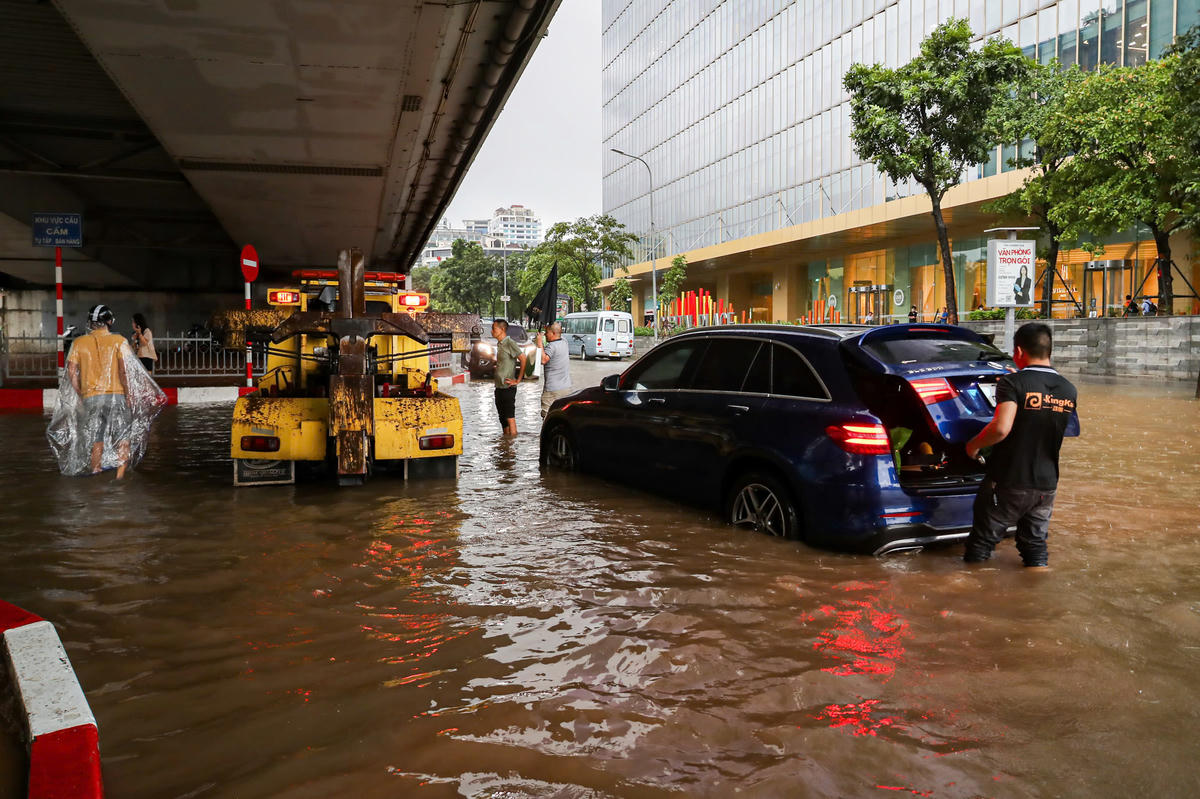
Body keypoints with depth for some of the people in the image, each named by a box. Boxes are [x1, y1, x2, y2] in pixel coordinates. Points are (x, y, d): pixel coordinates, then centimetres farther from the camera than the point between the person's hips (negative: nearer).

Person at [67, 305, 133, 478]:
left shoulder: (79, 342, 8)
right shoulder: (119, 341, -2)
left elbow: (71, 372, 3)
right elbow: (124, 370, -10)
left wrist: (81, 395, 11)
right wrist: (127, 395, -4)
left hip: (90, 397, 3)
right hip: (115, 394, -3)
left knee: (96, 441, 11)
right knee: (123, 438, 4)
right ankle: (120, 476, -4)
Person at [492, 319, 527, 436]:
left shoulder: (510, 343, -12)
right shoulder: (499, 344, 15)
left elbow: (523, 359, -19)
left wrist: (518, 380, -16)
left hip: (508, 387, -9)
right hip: (499, 387, 9)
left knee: (510, 417, -7)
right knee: (503, 418, 13)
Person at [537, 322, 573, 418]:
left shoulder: (552, 346, -16)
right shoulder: (564, 343, 10)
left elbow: (544, 360, -31)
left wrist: (540, 345, -24)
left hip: (552, 389, -9)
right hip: (566, 387, 9)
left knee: (547, 415, -5)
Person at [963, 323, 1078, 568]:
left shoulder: (1013, 383, -15)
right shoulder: (1068, 390, 4)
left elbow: (1001, 428, -28)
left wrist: (974, 444, -11)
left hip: (1008, 483, -5)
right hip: (1047, 484, 5)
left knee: (980, 545, 9)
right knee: (1035, 544, 19)